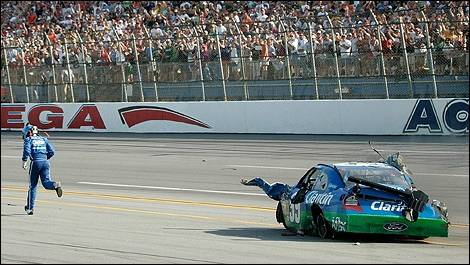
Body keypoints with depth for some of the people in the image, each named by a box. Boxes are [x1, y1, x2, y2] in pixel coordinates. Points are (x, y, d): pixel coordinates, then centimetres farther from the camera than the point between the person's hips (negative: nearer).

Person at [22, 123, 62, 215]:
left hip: (35, 163, -3)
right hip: (45, 162, 3)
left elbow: (27, 151, -12)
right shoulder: (44, 139, 18)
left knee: (32, 186, 8)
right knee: (46, 182, -3)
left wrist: (24, 162, -4)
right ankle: (55, 185, -38)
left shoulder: (28, 140, 5)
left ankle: (30, 208, 13)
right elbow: (51, 152, 11)